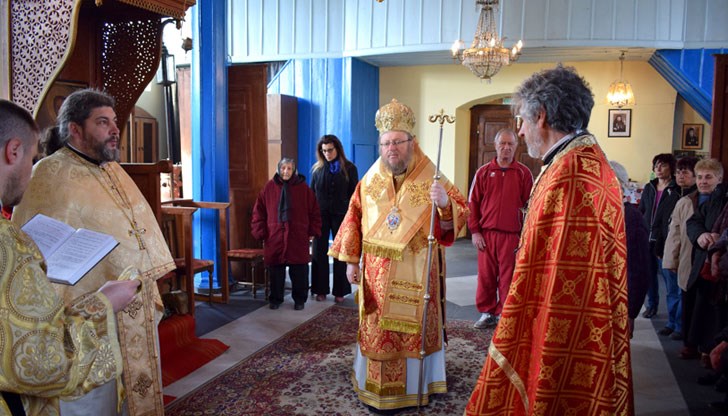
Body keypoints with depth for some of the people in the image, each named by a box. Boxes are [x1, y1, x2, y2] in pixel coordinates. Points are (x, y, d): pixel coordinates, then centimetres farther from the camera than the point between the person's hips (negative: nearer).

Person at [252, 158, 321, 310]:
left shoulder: (303, 188, 1)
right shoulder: (269, 187, 3)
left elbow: (314, 211, 5)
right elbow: (259, 210, 5)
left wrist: (313, 231, 0)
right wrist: (260, 232, -1)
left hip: (298, 237, -1)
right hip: (274, 237, 1)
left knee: (299, 271, 4)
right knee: (275, 270, 7)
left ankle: (299, 299, 20)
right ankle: (275, 299, 23)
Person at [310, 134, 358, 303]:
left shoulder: (349, 169, -1)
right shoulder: (317, 169, 4)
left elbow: (354, 195, -1)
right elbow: (311, 193, 7)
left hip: (341, 216, -1)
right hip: (320, 216, 2)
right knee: (319, 253, 5)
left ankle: (340, 291, 16)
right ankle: (320, 289, 16)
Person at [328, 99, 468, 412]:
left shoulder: (431, 179, -5)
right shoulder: (369, 181, 3)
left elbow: (461, 215, -11)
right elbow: (353, 220, 8)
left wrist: (445, 203, -33)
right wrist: (350, 260, 5)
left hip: (415, 276, -2)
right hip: (377, 275, 2)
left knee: (414, 329, 9)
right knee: (377, 331, 11)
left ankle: (414, 386, 29)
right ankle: (377, 390, 27)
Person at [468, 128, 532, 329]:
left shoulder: (523, 173, 3)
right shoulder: (483, 172, 6)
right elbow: (473, 203, 5)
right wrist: (475, 231, -1)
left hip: (512, 235, -1)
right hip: (486, 234, 2)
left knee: (508, 278, 3)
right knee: (486, 276, 8)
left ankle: (503, 315, 16)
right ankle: (487, 313, 22)